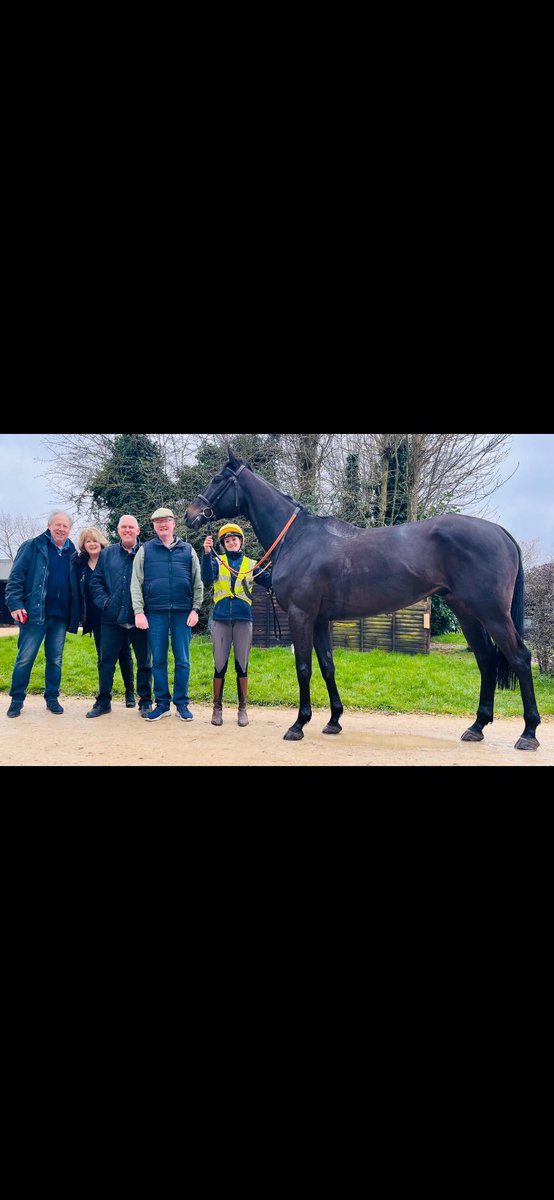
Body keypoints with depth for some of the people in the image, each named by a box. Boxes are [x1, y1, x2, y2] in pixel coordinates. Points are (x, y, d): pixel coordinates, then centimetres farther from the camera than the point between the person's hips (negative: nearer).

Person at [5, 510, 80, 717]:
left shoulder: (72, 553, 12)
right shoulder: (33, 547, 0)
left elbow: (76, 586, 16)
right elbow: (16, 577, -5)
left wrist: (76, 615, 9)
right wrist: (15, 604, -15)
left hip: (61, 616, 4)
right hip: (35, 614, -4)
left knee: (55, 659, 10)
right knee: (25, 658, -1)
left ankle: (52, 698, 21)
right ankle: (17, 699, 10)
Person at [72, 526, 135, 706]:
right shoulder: (79, 564, 5)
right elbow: (77, 591, 11)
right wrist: (82, 615, 4)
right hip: (96, 619, 3)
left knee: (124, 654, 5)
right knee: (103, 656, 8)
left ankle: (130, 693, 14)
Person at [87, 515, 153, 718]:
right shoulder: (106, 554, 9)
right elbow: (96, 581, 8)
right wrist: (104, 602, -5)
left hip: (139, 618, -2)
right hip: (112, 618, 2)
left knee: (144, 662, 7)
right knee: (106, 661, 6)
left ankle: (145, 702, 18)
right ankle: (103, 701, 17)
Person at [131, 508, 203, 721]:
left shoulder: (188, 551, 9)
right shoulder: (145, 551, 7)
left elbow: (197, 584, 8)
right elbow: (136, 584, 2)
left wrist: (195, 609, -2)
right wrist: (139, 612, -7)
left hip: (182, 612, 0)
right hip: (155, 613, 0)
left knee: (183, 660, 3)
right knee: (158, 660, 5)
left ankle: (182, 703, 12)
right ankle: (162, 703, 14)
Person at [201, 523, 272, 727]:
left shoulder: (251, 564, 11)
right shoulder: (217, 561, 7)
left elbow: (268, 581, 1)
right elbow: (207, 577, -14)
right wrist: (207, 553, -27)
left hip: (243, 619, 1)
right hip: (221, 619, -1)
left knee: (242, 665, 5)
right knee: (220, 664, 3)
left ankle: (242, 708, 13)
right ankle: (217, 707, 12)